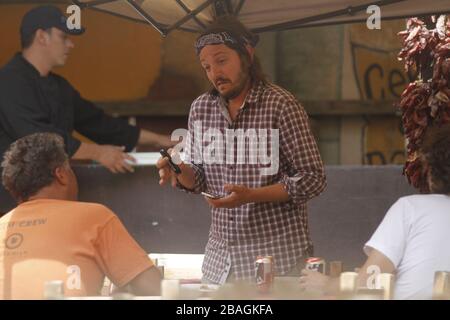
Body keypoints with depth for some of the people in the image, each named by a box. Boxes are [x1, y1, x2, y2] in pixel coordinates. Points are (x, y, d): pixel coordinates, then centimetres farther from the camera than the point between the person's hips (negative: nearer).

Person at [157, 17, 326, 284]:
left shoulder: (282, 105, -10)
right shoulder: (201, 109, 6)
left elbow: (312, 180, -11)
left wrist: (251, 195, -21)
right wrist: (180, 173, -8)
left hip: (278, 255, -5)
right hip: (221, 255, 5)